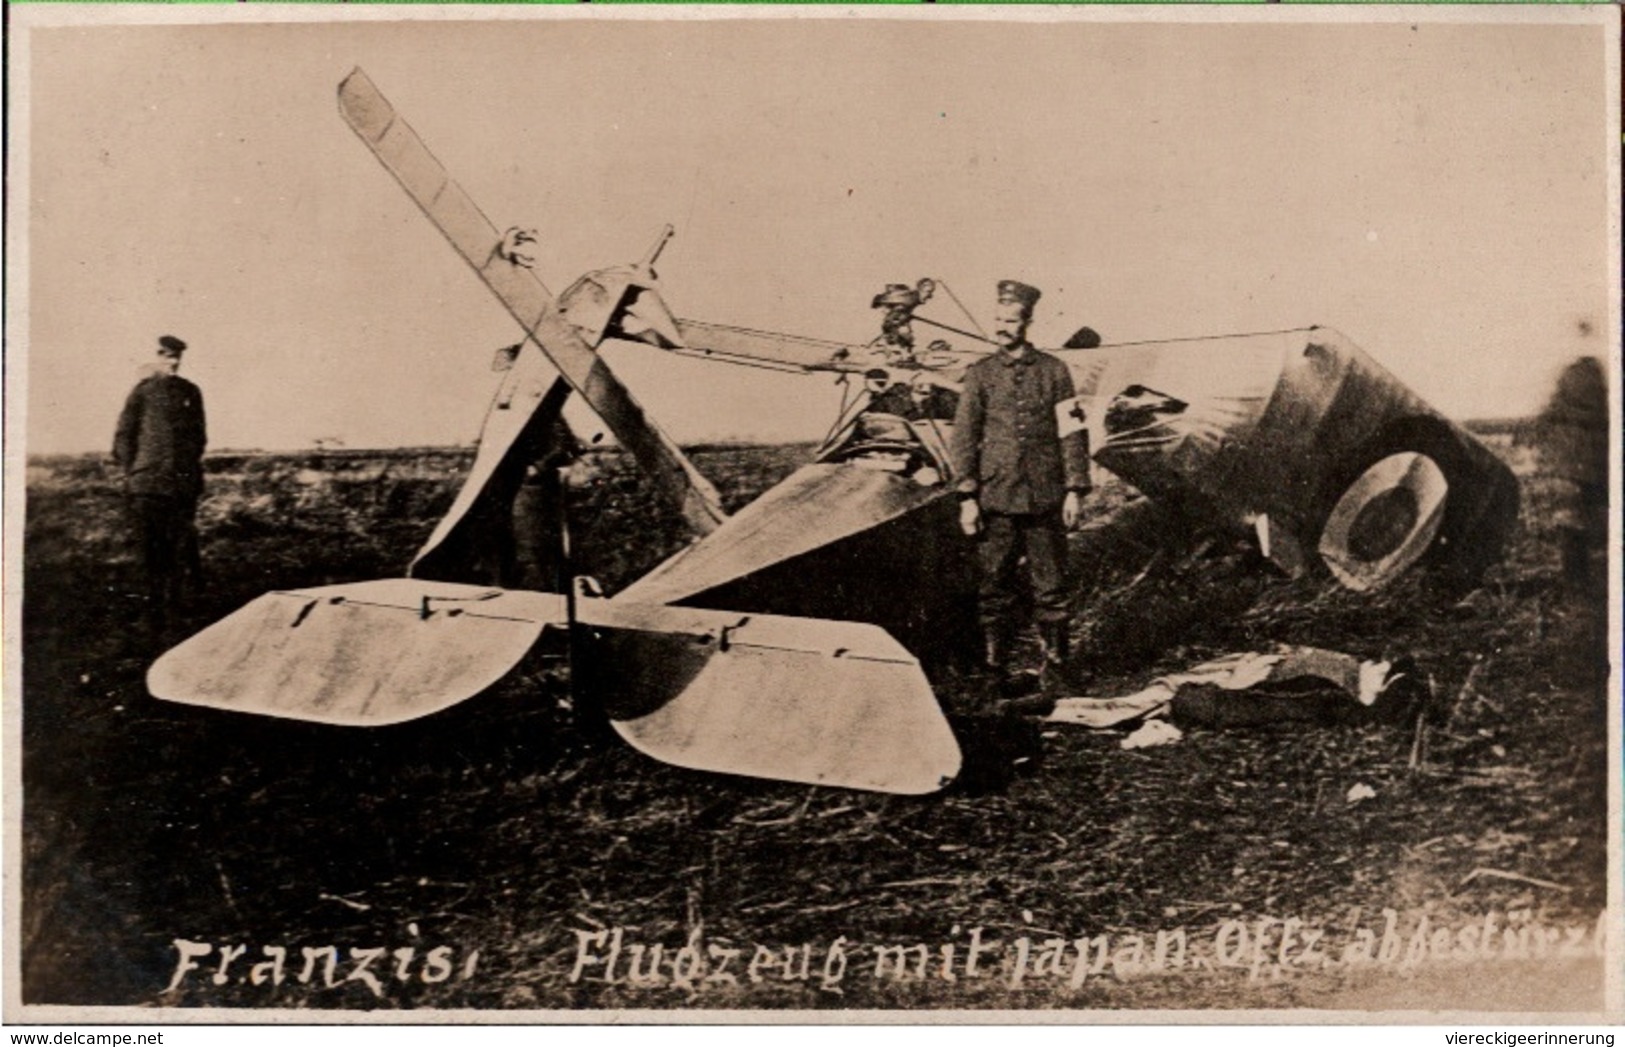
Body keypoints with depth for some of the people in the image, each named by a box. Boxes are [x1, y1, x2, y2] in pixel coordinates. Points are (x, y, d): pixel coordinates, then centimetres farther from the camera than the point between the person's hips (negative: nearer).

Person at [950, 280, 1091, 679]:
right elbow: (964, 436, 3)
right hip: (996, 497, 0)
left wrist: (1075, 490, -2)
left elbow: (1073, 432, 5)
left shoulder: (1053, 370, 4)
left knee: (1051, 585, 4)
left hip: (1045, 497, 0)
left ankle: (1055, 661, 15)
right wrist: (967, 497, -4)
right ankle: (993, 666, 12)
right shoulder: (980, 374, 4)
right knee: (994, 585, 3)